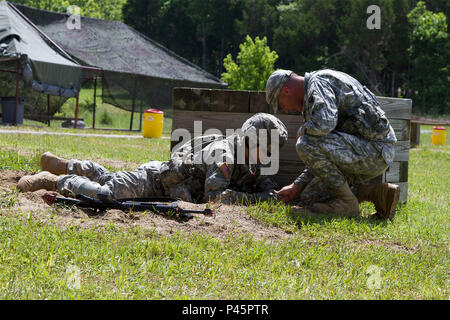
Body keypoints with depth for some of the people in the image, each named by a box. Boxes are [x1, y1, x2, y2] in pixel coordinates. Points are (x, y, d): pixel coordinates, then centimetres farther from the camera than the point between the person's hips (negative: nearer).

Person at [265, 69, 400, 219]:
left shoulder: (318, 83, -10)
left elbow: (324, 124, -30)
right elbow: (322, 159, 25)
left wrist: (302, 131, -8)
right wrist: (296, 187, 21)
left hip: (375, 150, -11)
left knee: (306, 144, -22)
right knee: (310, 196, 12)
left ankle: (347, 202, -11)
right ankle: (378, 193, 5)